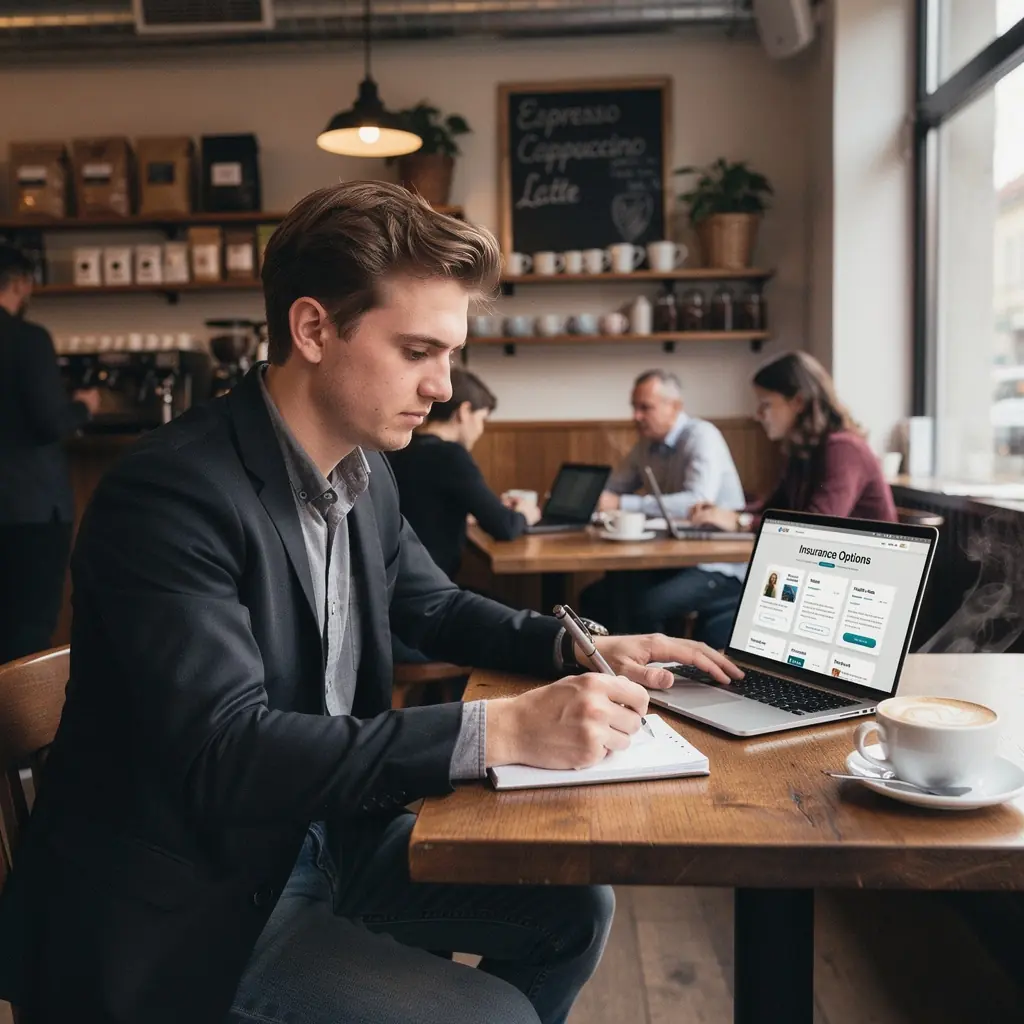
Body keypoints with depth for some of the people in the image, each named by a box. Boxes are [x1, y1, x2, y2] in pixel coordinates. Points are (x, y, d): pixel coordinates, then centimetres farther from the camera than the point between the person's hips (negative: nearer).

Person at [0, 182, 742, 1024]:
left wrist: (577, 649, -3)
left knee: (575, 905, 8)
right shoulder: (172, 492, -26)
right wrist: (501, 730, -35)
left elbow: (435, 607, 15)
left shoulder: (364, 472, 0)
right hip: (183, 907, -7)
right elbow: (226, 754, -33)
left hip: (326, 840, 8)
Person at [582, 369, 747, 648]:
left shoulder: (702, 437, -16)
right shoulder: (646, 445, 8)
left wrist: (622, 504, -31)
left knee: (644, 606, -28)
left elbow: (698, 502, -31)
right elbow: (610, 489, 12)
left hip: (718, 565, -8)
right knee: (595, 599, -2)